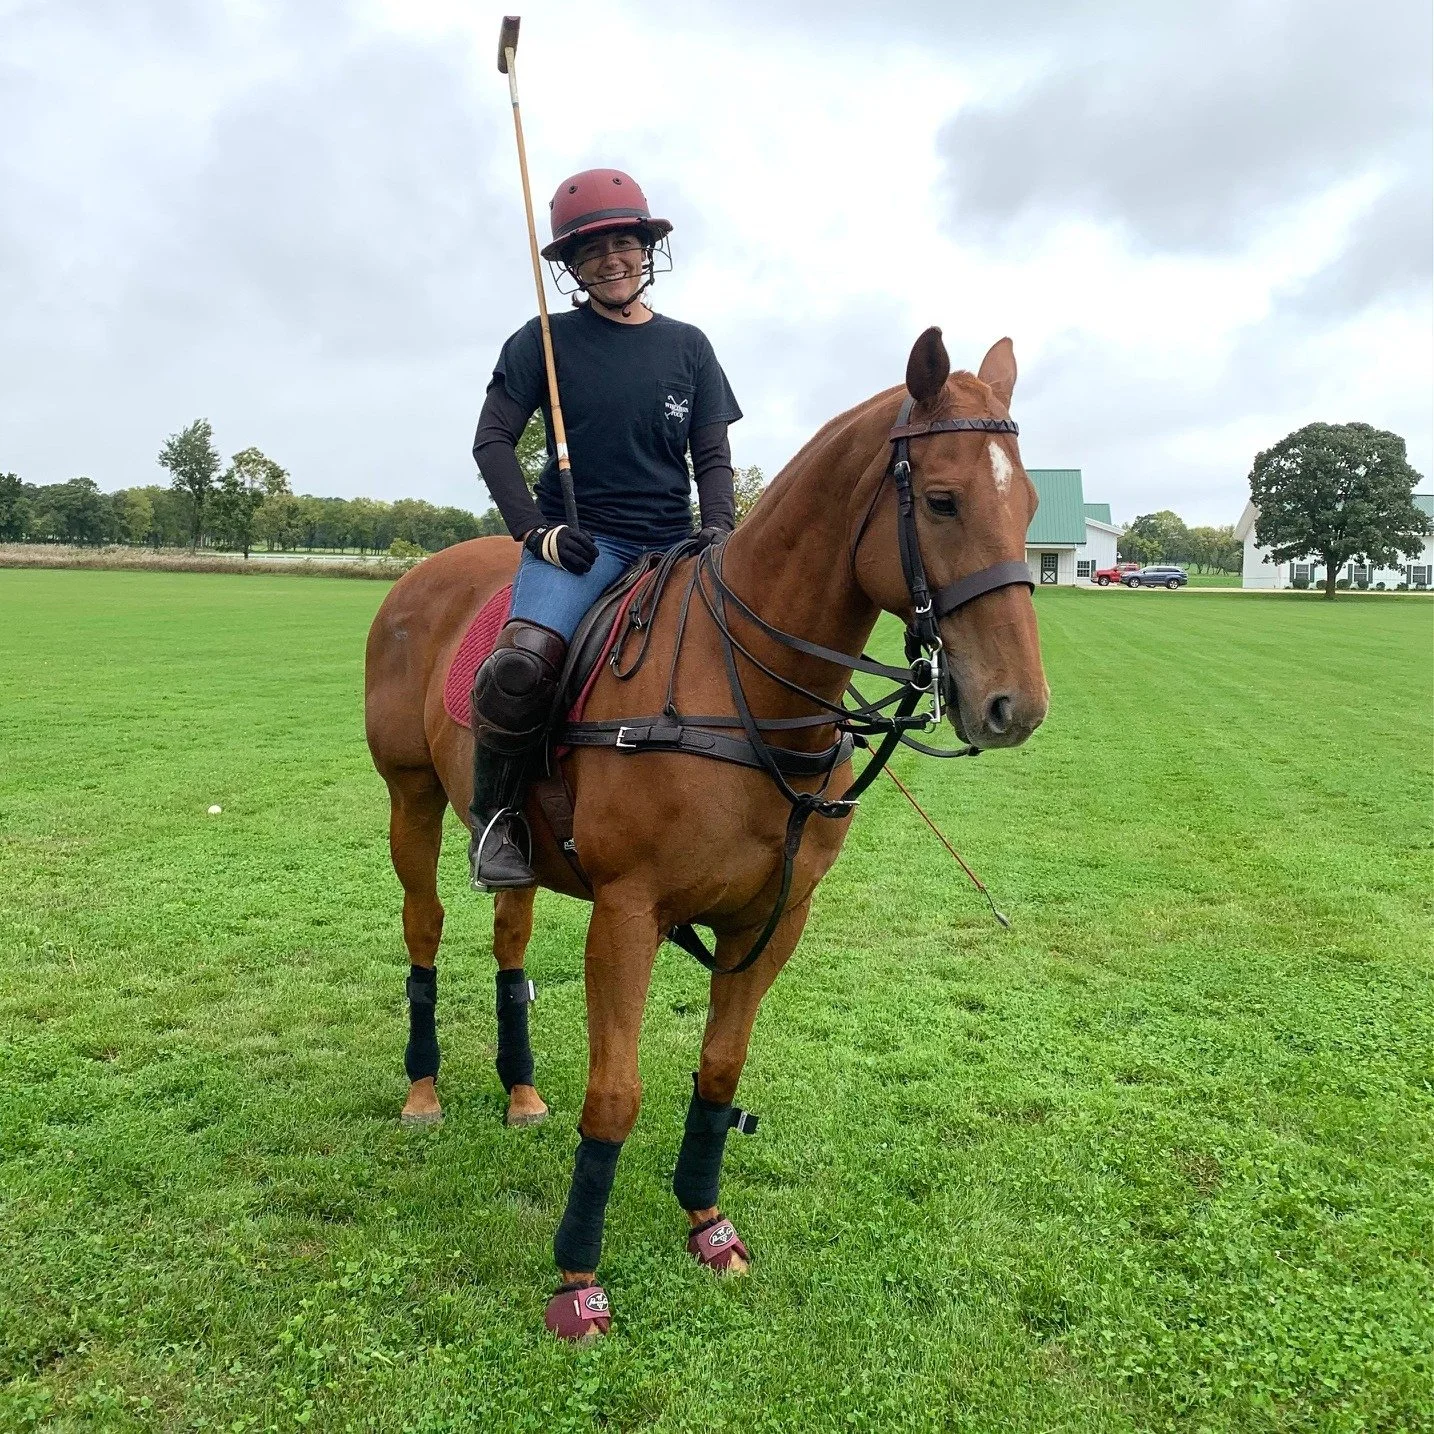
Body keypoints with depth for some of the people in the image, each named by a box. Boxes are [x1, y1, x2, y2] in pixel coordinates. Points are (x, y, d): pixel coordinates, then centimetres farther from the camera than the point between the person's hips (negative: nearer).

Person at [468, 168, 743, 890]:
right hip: (578, 539, -3)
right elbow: (492, 440, 2)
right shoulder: (545, 341, 5)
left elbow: (712, 456, 11)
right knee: (522, 663, -32)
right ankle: (492, 818, -8)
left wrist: (717, 529, -9)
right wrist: (537, 531, -10)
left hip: (675, 543, 4)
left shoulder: (687, 346, 13)